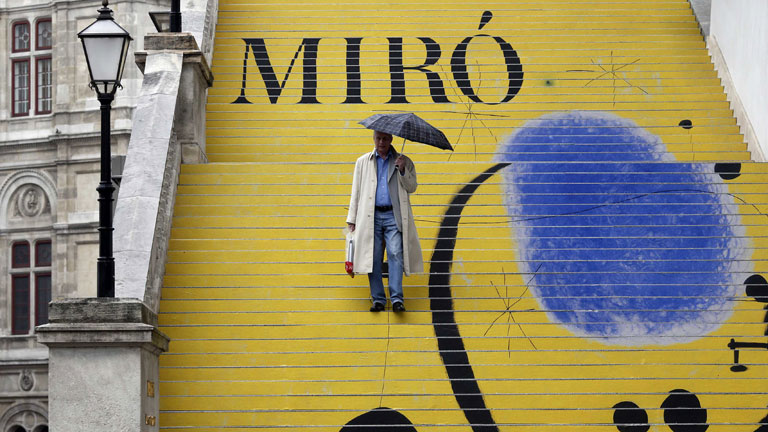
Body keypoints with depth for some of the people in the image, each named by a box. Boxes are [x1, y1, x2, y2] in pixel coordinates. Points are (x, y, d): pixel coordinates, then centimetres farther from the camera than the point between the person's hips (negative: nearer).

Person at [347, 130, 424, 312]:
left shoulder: (403, 162, 12)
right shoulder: (363, 162, 16)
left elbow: (412, 187, 8)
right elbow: (356, 192, 17)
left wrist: (402, 170, -9)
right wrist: (352, 219, 11)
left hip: (393, 215, -2)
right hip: (371, 215, 2)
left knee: (396, 254, -13)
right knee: (373, 257, -2)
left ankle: (397, 299, -15)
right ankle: (378, 299, 3)